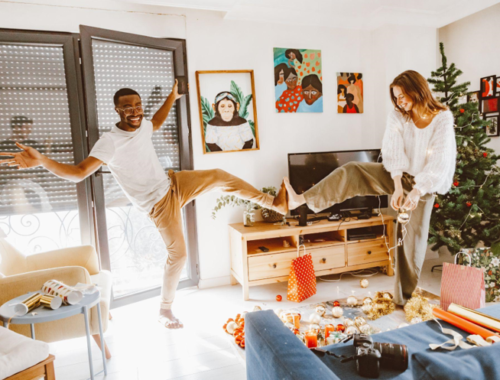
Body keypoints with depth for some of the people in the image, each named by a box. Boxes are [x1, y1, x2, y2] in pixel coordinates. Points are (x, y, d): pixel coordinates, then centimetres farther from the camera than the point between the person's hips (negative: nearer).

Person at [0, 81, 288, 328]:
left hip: (174, 184, 7)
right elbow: (78, 173, -30)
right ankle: (166, 310, 22)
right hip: (160, 203, -7)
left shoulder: (142, 127, -2)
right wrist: (42, 161, -44)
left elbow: (156, 123, 25)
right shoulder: (110, 142, -23)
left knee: (219, 176, -2)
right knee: (178, 254, -1)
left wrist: (172, 98, 24)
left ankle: (273, 202, 11)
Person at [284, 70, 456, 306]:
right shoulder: (397, 116, -6)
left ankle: (405, 298, 16)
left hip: (423, 184, -2)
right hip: (397, 176, 3)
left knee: (413, 239, 0)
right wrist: (398, 186, -29)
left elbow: (440, 162, -21)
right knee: (350, 171, -21)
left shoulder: (442, 119, -14)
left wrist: (417, 191, -32)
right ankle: (302, 200, -25)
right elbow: (393, 151, -18)